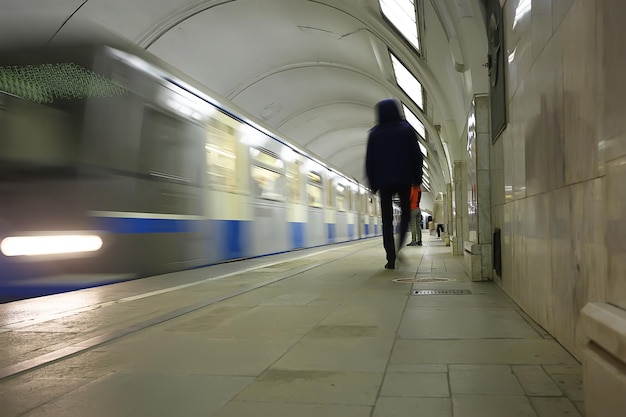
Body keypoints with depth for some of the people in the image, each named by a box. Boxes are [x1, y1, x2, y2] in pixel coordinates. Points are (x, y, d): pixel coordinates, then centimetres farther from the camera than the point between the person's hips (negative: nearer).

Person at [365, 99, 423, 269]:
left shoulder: (374, 134, 4)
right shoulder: (407, 129, 3)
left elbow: (369, 161, 4)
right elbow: (417, 156, 0)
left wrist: (373, 184, 10)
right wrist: (417, 178, 7)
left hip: (383, 182, 1)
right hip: (404, 180, 0)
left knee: (387, 220, 5)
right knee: (405, 213, 13)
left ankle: (391, 258, -3)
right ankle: (400, 248, -9)